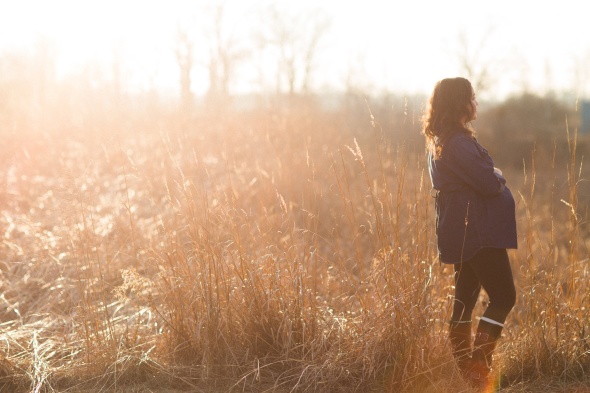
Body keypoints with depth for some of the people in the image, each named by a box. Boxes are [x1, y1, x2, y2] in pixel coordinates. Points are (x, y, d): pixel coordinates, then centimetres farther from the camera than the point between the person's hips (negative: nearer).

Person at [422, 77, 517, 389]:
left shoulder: (439, 141, 14)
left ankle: (464, 369, 20)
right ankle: (478, 367, -10)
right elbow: (488, 183, -22)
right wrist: (499, 176, 0)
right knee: (503, 297, -6)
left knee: (465, 299, 14)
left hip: (460, 231, 10)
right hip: (476, 231, -10)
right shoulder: (458, 142, -19)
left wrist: (491, 178, 2)